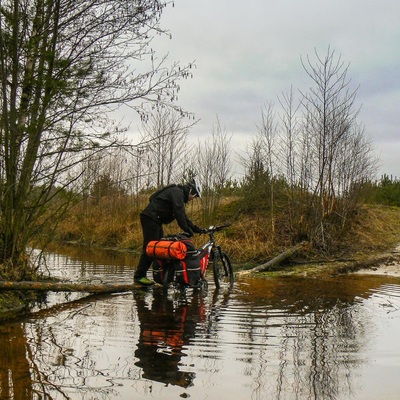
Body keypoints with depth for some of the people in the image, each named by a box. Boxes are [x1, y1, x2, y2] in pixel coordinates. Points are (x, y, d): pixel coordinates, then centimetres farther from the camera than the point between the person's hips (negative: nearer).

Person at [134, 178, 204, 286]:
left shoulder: (180, 195, 22)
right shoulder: (177, 192, -10)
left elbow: (183, 216, 24)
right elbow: (179, 213, -19)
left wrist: (196, 229, 18)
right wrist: (187, 230, -17)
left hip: (155, 220, 11)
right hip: (150, 218, -11)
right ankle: (139, 276, -11)